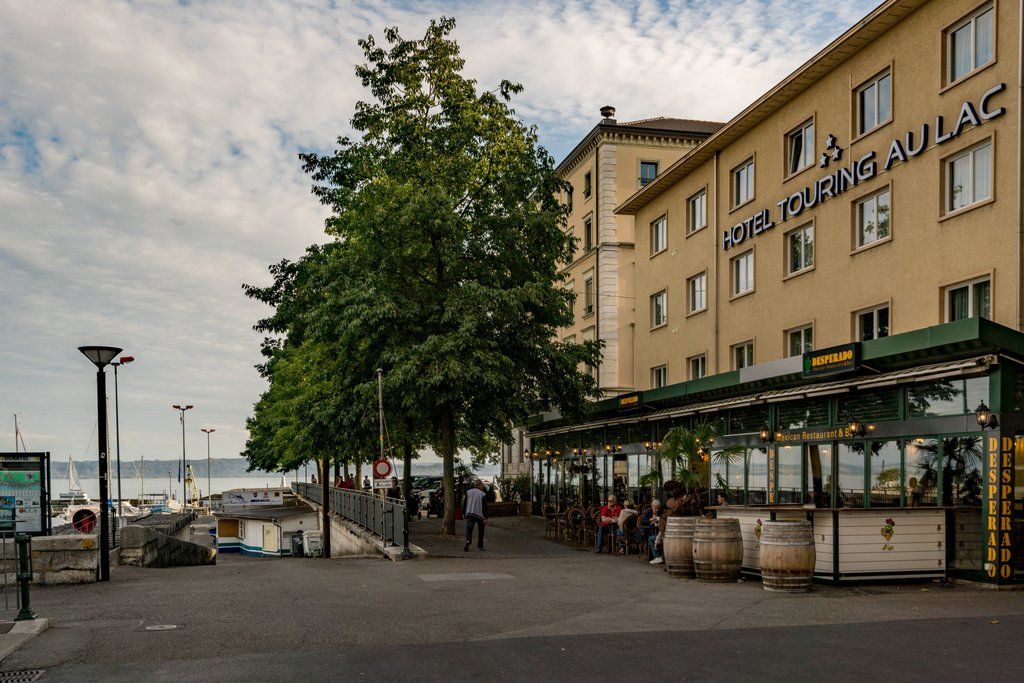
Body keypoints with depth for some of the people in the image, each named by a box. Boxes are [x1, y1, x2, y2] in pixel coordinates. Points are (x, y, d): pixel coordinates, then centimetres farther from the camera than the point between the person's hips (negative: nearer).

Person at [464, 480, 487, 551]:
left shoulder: (468, 492, 7)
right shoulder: (483, 494, -4)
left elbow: (464, 504, 7)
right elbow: (484, 507, -7)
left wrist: (464, 514, 14)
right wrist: (485, 518, -5)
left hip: (470, 514, 2)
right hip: (479, 515, -2)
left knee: (469, 530, -4)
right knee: (481, 531, 16)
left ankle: (468, 541, -32)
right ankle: (480, 546, 21)